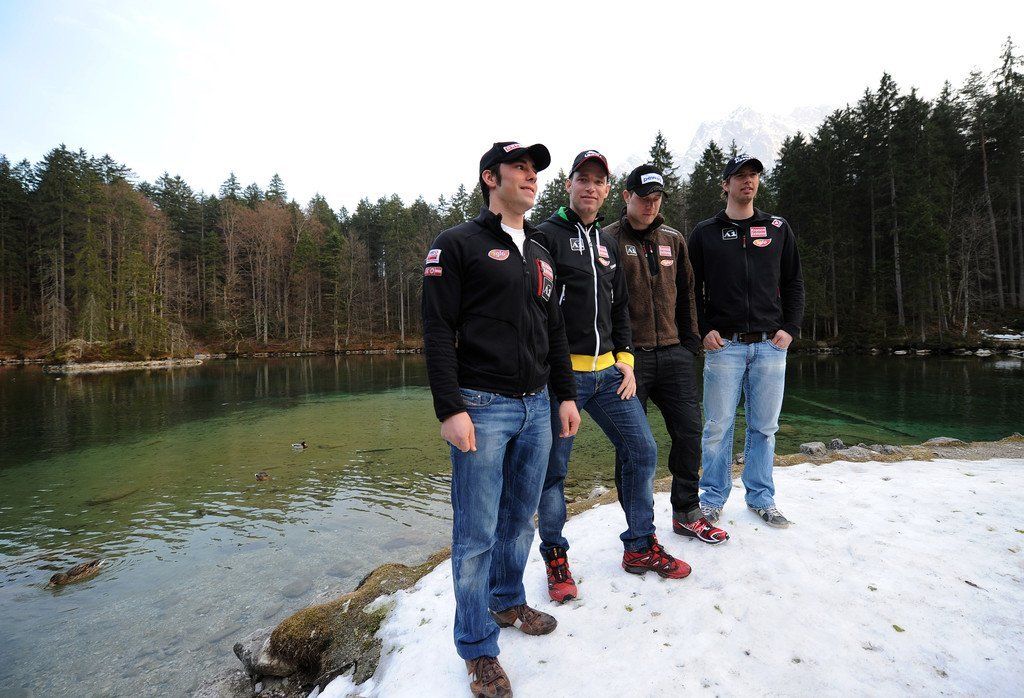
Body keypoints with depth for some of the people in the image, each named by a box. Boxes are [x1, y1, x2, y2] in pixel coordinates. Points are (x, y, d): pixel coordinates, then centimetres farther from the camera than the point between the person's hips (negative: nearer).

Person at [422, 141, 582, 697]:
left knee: (520, 518, 17)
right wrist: (450, 408, -16)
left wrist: (565, 395, 15)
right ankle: (478, 649, 19)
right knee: (477, 532, 2)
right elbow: (437, 332, -10)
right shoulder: (458, 244, -3)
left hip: (536, 406, 7)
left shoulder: (540, 255, 18)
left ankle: (508, 601, 40)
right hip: (482, 407, -6)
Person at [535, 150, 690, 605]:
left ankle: (640, 547, 27)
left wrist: (624, 358, 10)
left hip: (608, 372, 7)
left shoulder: (607, 243, 18)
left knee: (641, 451, 9)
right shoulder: (547, 236, -3)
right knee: (553, 469, 2)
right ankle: (555, 558, 22)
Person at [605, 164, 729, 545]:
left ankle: (686, 513, 27)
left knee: (689, 432, 7)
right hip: (628, 357, -5)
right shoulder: (608, 240, -2)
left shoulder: (673, 239, 14)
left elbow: (686, 294, 18)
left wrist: (690, 340, 13)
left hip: (673, 354, 5)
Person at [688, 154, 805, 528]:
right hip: (724, 345, -2)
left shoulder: (778, 228, 12)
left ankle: (761, 497, 25)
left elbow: (794, 282, 14)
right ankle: (713, 498, 17)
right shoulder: (705, 233, 6)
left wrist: (790, 328, 2)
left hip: (770, 345, 3)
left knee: (764, 427, 10)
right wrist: (703, 329, -7)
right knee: (718, 427, 2)